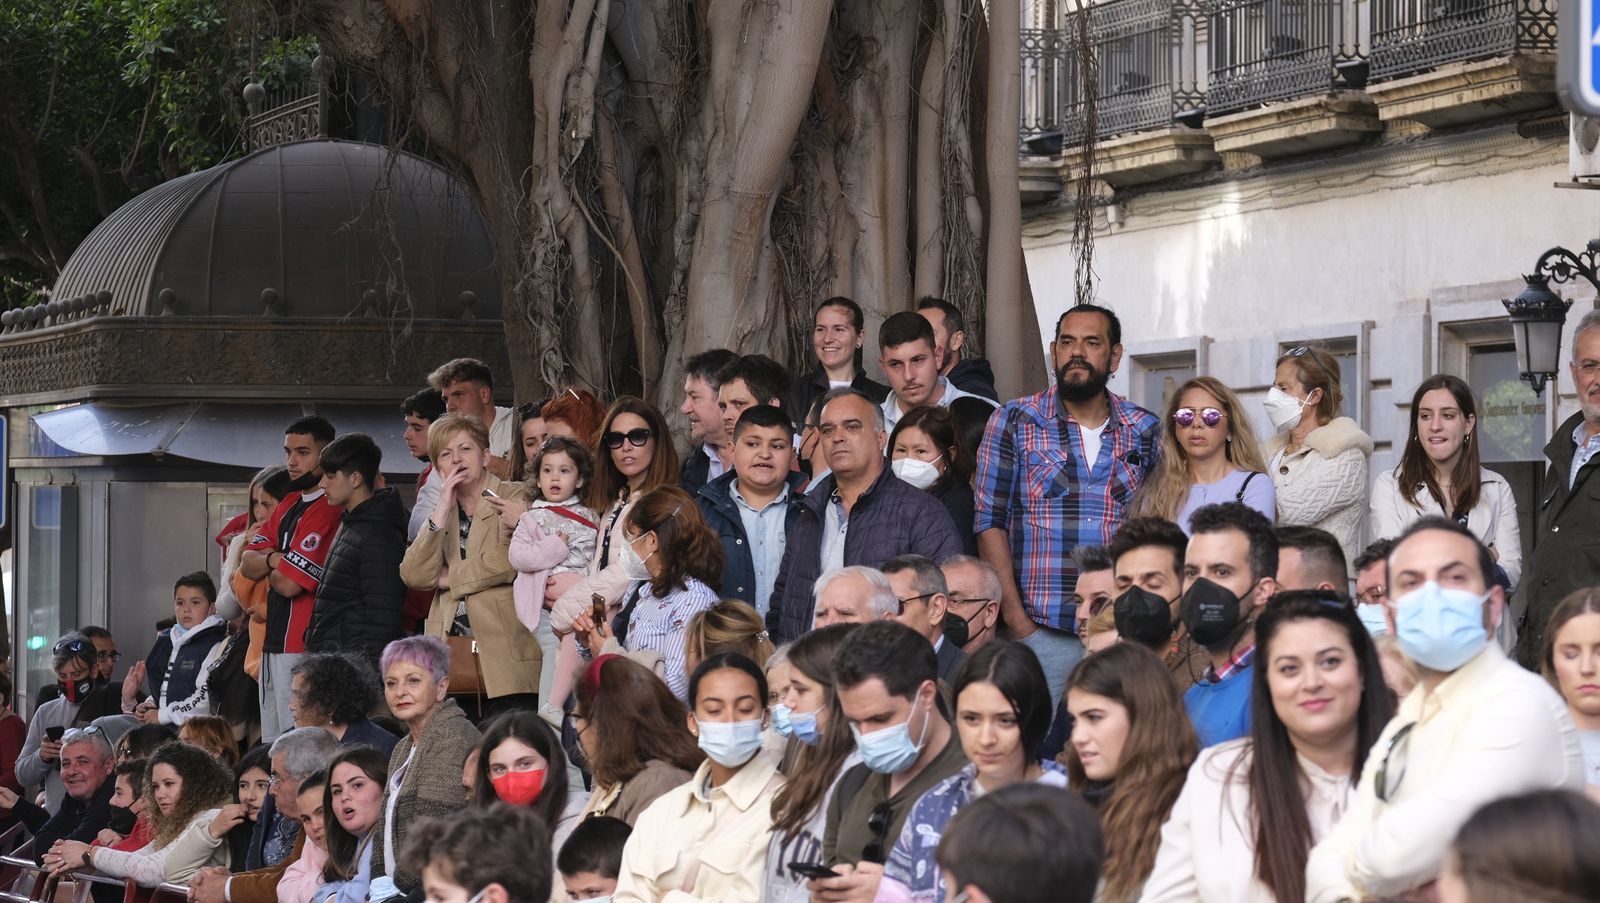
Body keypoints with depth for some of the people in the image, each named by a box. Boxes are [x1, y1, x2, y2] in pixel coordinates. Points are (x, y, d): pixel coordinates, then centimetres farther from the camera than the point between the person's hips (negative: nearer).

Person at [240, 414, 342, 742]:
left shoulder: (329, 510, -15)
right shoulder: (289, 505, 18)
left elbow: (289, 584, -18)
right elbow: (247, 564, 12)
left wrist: (269, 567, 4)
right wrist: (276, 560, -8)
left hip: (303, 646, -10)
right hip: (273, 643, 10)